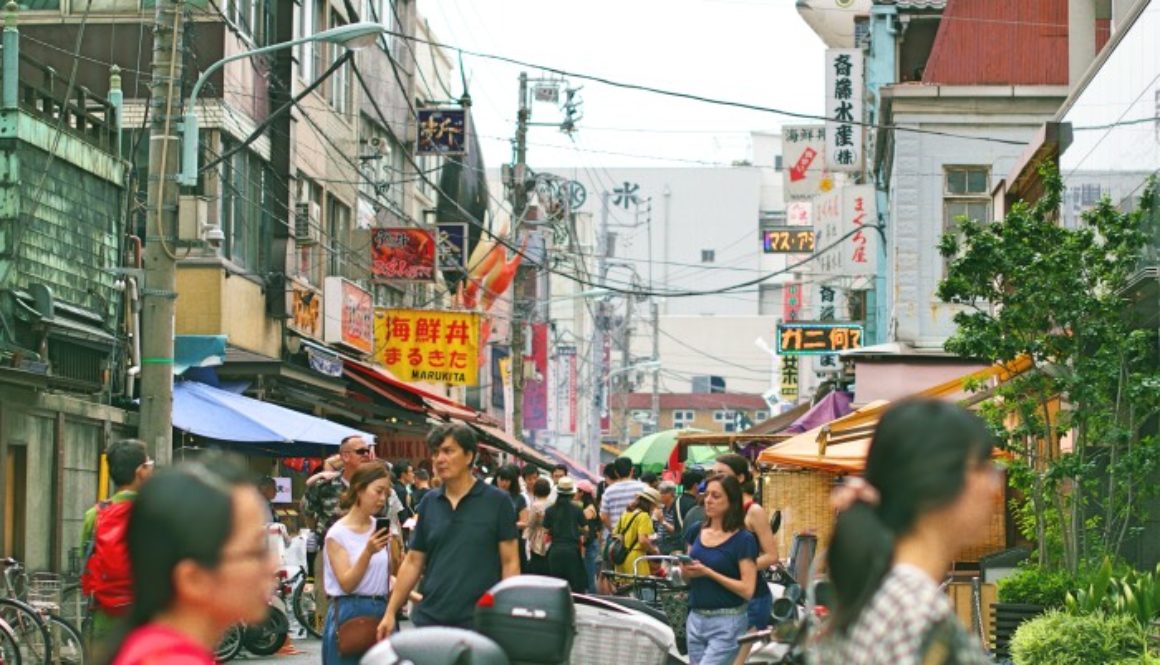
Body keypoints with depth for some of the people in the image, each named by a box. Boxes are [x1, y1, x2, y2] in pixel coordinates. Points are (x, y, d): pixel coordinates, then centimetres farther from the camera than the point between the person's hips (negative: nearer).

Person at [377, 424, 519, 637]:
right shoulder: (429, 503, 10)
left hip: (479, 622, -4)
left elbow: (510, 563, -2)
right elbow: (413, 562, 13)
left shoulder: (496, 501, -2)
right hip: (430, 618, 4)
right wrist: (390, 612, 8)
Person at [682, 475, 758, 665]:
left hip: (727, 623, -6)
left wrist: (708, 573, -19)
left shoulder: (743, 540, -9)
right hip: (695, 619, 6)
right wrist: (686, 571, -5)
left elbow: (747, 589, -15)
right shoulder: (697, 531, 8)